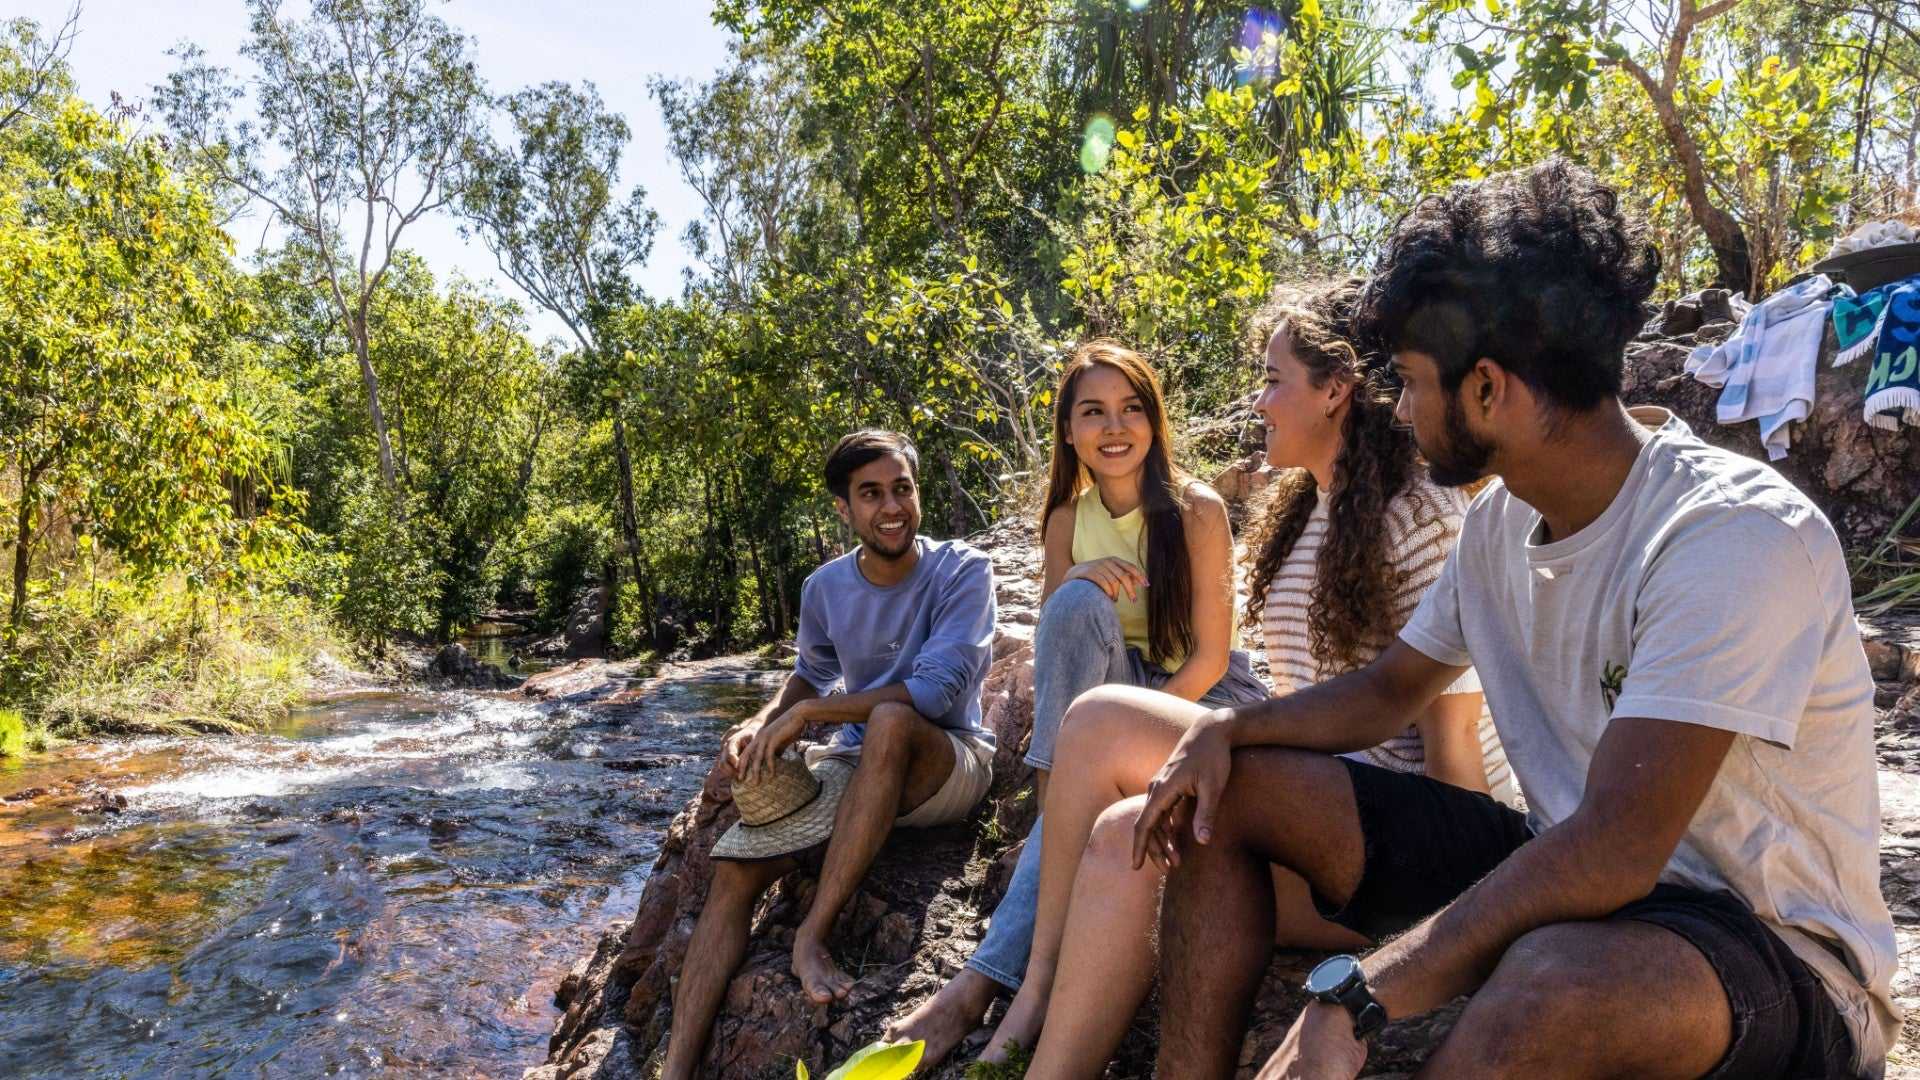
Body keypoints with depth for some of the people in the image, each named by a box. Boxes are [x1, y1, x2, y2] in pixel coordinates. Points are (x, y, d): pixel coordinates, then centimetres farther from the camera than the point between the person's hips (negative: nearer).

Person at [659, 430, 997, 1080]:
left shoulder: (963, 571, -13)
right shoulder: (825, 588, 3)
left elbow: (937, 689, -25)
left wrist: (801, 716, -24)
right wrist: (760, 724, -3)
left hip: (947, 768, -5)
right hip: (854, 766, 5)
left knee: (891, 719, -39)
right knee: (735, 870, -16)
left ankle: (812, 934, -30)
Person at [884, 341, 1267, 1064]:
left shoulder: (1197, 511, -11)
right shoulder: (1067, 519, 2)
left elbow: (1211, 656, -13)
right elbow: (1055, 635, 1)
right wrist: (1079, 583, -21)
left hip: (1203, 697, -3)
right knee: (1078, 602, -28)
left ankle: (984, 981, -32)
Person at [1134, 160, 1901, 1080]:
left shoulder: (1739, 535, -24)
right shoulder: (1500, 519, 1)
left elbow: (1615, 849, -32)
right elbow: (1391, 687, 14)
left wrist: (1354, 1001, -34)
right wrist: (1226, 728, -4)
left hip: (1779, 952, -7)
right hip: (1573, 877, 8)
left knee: (1551, 979, -43)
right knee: (1234, 789, 1)